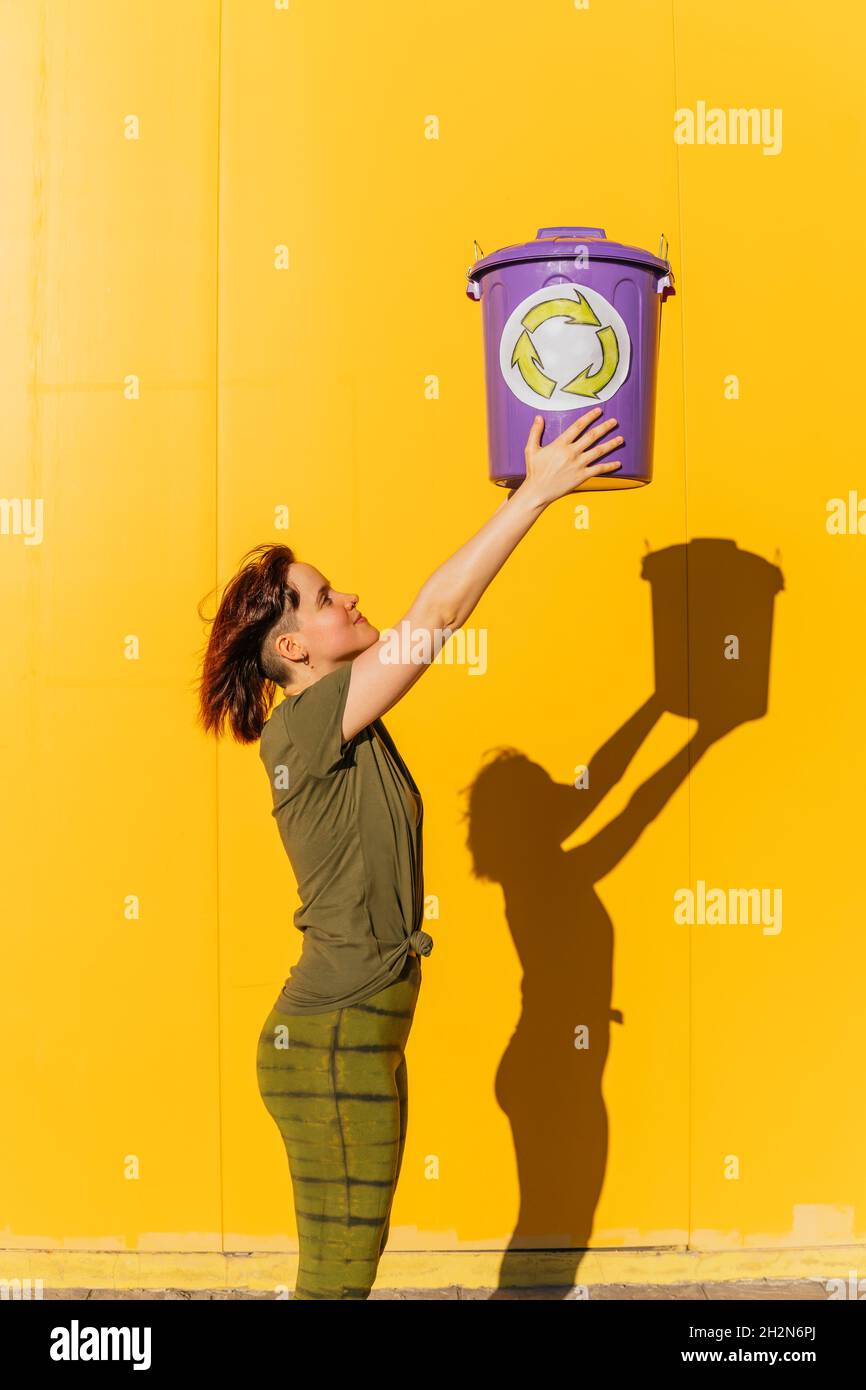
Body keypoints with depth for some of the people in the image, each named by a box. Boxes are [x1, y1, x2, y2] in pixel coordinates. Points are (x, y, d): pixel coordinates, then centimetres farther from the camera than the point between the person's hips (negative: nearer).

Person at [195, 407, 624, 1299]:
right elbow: (440, 609, -20)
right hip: (332, 1040, -9)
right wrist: (535, 493, -15)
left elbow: (443, 614, 10)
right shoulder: (308, 721, -16)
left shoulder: (342, 723, 9)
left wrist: (532, 493, 9)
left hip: (358, 1036, 9)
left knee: (344, 1270, 17)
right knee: (338, 1275, 0)